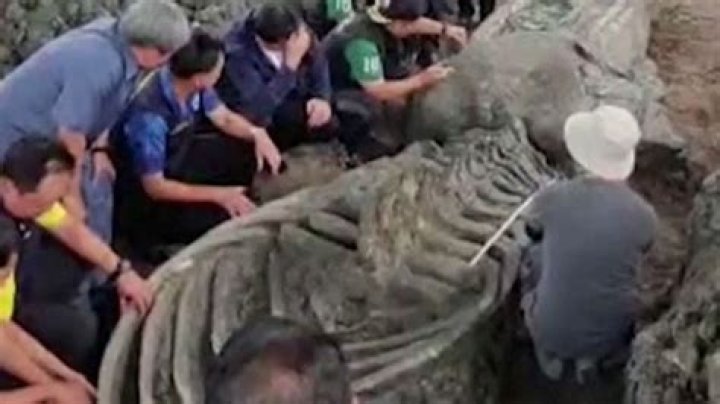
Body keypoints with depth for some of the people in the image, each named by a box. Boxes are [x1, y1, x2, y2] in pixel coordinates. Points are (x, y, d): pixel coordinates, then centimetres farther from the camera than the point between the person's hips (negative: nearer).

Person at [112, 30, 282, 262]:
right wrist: (218, 195, -32)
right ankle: (150, 234, 1)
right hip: (144, 193, -7)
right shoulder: (149, 115, -37)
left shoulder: (194, 85, -17)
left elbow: (224, 118, 3)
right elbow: (154, 187, -29)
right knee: (223, 221, -24)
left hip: (178, 158, 8)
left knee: (251, 150, -3)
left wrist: (257, 133, -18)